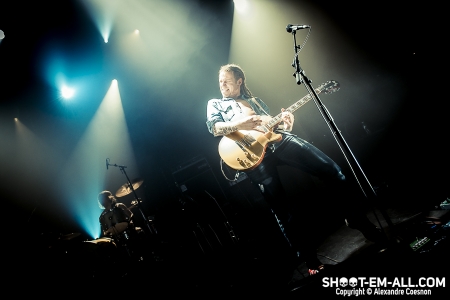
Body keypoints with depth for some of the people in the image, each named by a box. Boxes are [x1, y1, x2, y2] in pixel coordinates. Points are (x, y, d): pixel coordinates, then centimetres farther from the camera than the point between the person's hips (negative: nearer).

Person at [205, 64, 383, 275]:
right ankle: (309, 259, 6)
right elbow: (213, 127, 2)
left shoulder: (255, 100, 34)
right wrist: (239, 125, -18)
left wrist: (286, 125, 1)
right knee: (281, 208, -9)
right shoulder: (215, 104, 24)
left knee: (329, 168, -8)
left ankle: (355, 218, 10)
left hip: (277, 138, 4)